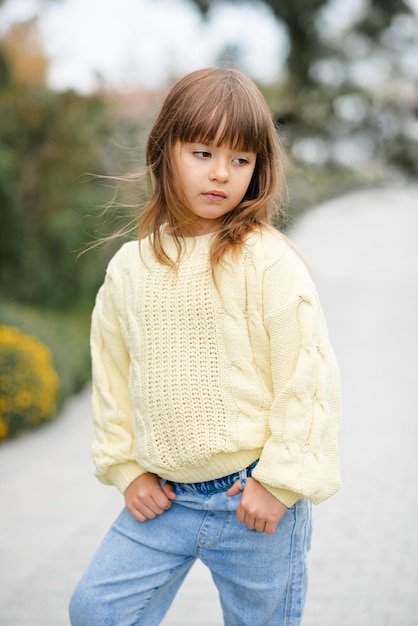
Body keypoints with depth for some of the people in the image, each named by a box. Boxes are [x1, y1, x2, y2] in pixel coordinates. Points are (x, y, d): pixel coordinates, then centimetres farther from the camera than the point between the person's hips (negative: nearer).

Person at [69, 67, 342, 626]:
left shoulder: (268, 262, -13)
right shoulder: (129, 266, 2)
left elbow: (308, 376, -13)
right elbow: (112, 374, 11)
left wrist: (279, 481, -12)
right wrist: (126, 469, 5)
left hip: (255, 499, -4)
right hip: (163, 497, 4)